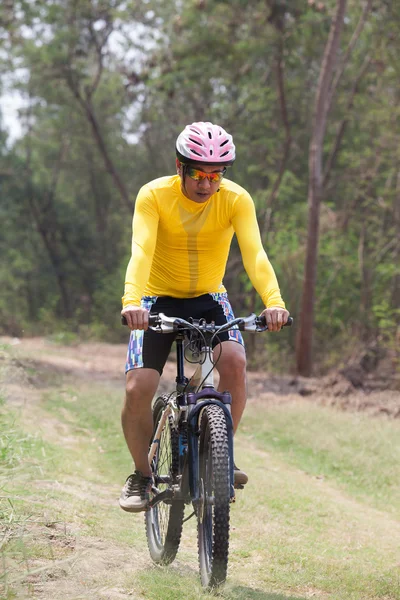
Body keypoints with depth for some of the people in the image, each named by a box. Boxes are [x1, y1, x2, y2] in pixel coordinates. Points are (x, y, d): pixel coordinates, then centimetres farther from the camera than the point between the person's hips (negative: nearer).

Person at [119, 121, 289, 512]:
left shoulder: (236, 200, -16)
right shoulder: (154, 196, -20)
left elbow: (254, 253, -29)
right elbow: (141, 252, -33)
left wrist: (273, 301, -47)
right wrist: (132, 300, -52)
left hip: (209, 299, 1)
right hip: (159, 300, -1)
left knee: (234, 361, -28)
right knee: (137, 389, -18)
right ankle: (142, 474, 6)